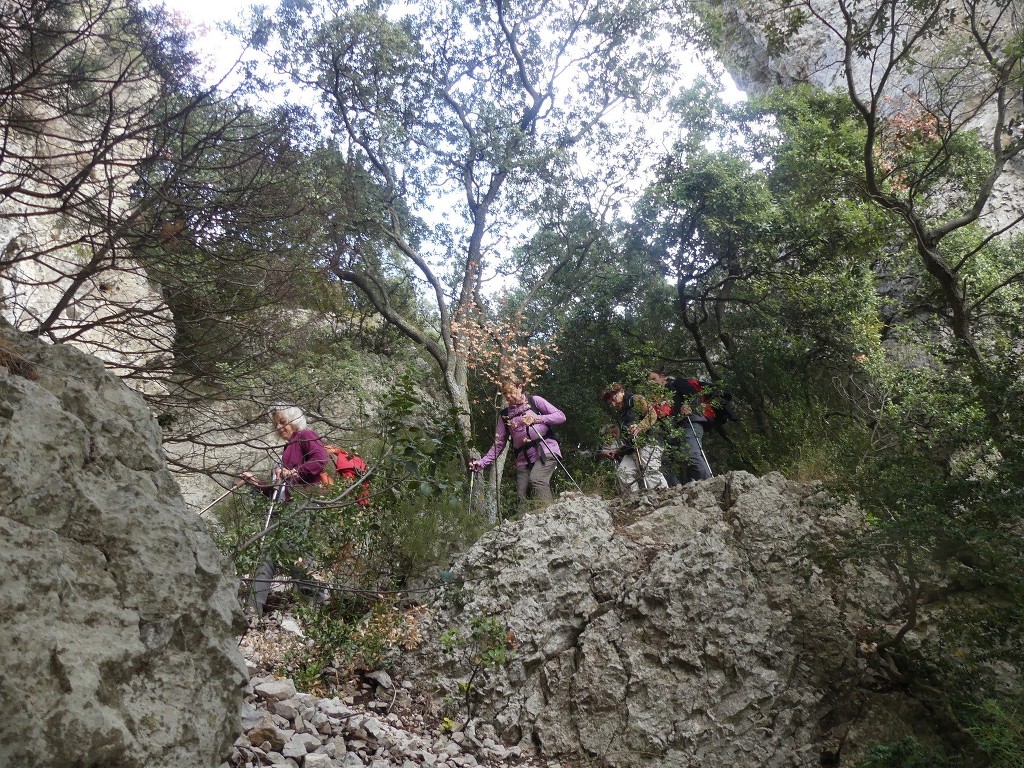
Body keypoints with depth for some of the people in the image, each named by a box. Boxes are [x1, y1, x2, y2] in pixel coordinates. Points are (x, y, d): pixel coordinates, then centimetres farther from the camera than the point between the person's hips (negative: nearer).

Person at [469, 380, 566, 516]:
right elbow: (499, 444, 13)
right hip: (523, 459, 4)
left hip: (546, 450, -4)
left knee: (536, 479, -31)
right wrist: (482, 462, -1)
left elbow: (561, 416, 2)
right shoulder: (504, 415, 16)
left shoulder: (534, 401, 8)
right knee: (522, 497, -11)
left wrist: (536, 418, -13)